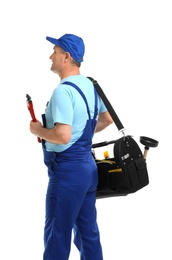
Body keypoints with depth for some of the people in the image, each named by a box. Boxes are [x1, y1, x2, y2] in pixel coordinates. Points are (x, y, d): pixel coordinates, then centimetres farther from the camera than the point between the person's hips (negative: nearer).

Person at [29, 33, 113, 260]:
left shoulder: (63, 90, -19)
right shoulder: (90, 85, 9)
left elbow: (62, 136, -27)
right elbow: (107, 120, 22)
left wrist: (38, 130, -10)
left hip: (67, 170, -9)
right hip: (88, 166, 9)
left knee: (57, 235, 2)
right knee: (88, 232, 16)